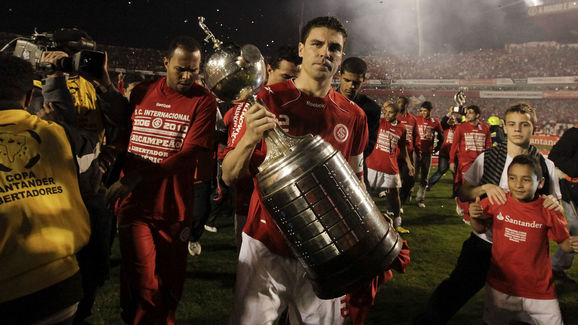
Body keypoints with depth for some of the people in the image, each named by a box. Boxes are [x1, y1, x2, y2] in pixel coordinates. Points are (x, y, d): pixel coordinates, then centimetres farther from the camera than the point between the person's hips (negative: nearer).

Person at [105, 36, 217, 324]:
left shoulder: (204, 101, -4)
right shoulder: (140, 93, 8)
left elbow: (190, 153, -15)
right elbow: (122, 136, 19)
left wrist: (136, 178, -20)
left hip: (174, 208, -1)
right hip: (134, 203, 1)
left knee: (170, 285, 13)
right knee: (144, 286, -2)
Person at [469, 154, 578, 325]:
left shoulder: (548, 211, -11)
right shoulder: (497, 202, -9)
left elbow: (563, 242, -1)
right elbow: (480, 229, 4)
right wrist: (475, 217, -17)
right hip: (500, 286, 2)